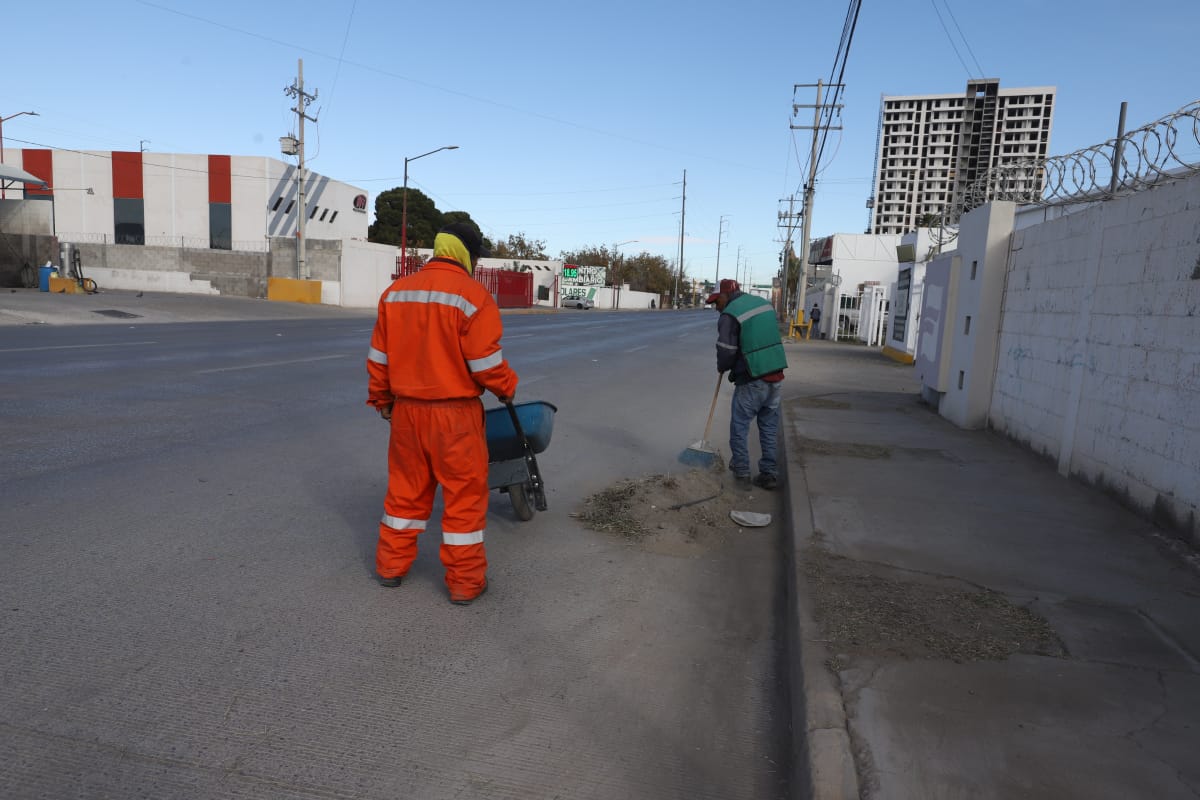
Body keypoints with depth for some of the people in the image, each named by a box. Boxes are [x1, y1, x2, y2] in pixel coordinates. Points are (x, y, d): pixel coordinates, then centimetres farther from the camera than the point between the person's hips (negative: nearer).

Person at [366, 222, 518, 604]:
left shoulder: (396, 291, 7)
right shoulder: (473, 294, -12)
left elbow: (379, 356, 10)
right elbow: (486, 362, -15)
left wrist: (382, 399, 21)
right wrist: (507, 388, 4)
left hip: (407, 410, 6)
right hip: (454, 414, -6)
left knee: (406, 488, 19)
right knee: (465, 494, 6)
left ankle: (391, 564, 31)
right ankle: (465, 581, 15)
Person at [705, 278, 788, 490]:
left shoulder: (729, 315, -13)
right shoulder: (764, 303, 11)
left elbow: (726, 352, -14)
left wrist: (722, 367, 7)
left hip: (751, 380, -7)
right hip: (776, 375, 7)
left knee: (739, 426, 10)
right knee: (769, 426, 14)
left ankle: (741, 471, 16)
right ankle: (770, 473, 17)